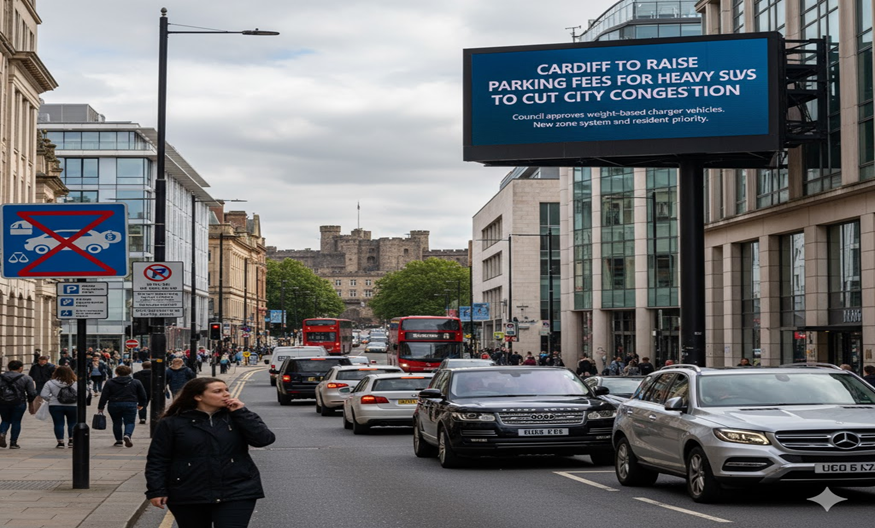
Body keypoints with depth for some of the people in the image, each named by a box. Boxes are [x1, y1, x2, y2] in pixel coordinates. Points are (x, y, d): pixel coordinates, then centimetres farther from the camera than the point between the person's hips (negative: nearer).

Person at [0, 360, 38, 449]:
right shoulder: (26, 378, -1)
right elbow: (32, 393, 0)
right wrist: (31, 404, 13)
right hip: (19, 403, -2)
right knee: (16, 422, 7)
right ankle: (13, 443, 6)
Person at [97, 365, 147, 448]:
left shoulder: (110, 382, 5)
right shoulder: (136, 382, 7)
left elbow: (104, 396, 3)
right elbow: (142, 395, 11)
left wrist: (100, 408, 6)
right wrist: (141, 404, 25)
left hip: (114, 405, 0)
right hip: (130, 405, 0)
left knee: (116, 423, 12)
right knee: (129, 422, 2)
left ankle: (119, 441, 13)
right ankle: (127, 435, -24)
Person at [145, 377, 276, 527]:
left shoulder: (235, 418, 5)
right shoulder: (172, 423, -1)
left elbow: (264, 439, -8)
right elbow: (157, 459, 1)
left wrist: (240, 412, -9)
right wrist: (156, 490, -7)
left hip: (236, 493, 0)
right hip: (188, 496, 0)